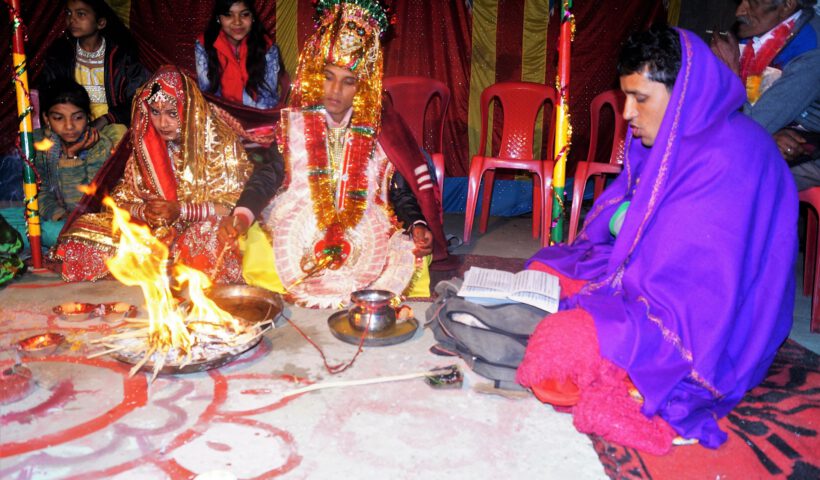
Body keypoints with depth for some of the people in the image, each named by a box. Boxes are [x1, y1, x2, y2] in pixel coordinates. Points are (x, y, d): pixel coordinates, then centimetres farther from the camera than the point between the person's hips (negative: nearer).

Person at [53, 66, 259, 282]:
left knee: (207, 234, -38)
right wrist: (144, 211, -14)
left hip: (205, 230, -3)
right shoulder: (145, 146, 6)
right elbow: (122, 201, 9)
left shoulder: (218, 142, -6)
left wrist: (181, 210, -19)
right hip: (157, 233, 3)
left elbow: (234, 205, -11)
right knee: (84, 230, -11)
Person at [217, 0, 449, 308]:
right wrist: (242, 215, -23)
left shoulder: (381, 129, 5)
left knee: (411, 261, -24)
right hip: (296, 238, 0)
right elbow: (266, 178, -4)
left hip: (368, 241, 0)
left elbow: (402, 190, 7)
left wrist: (417, 226, -13)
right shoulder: (293, 123, 5)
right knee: (258, 256, -27)